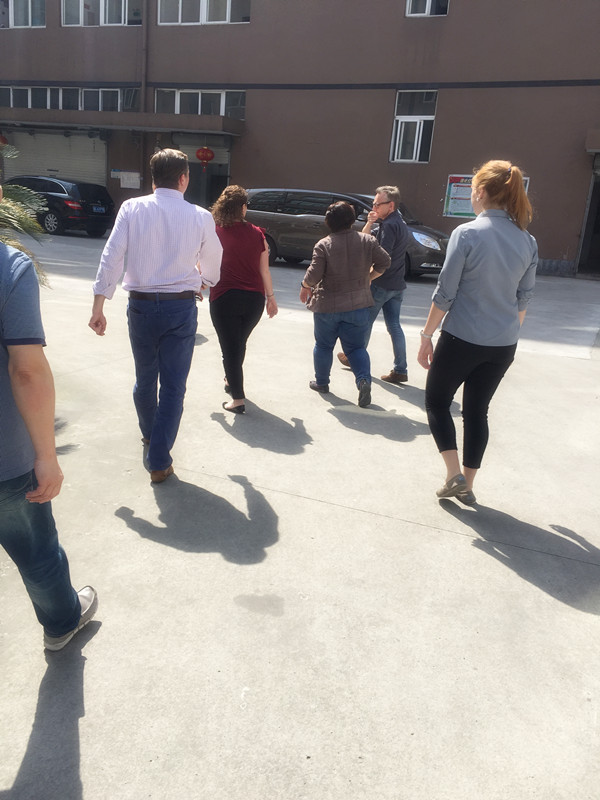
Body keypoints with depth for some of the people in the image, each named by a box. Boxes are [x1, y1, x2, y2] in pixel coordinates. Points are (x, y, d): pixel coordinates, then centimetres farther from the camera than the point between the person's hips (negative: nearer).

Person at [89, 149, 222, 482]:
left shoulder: (132, 208, -4)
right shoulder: (201, 217, -3)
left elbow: (112, 258, -8)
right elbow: (212, 265, 10)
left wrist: (98, 307, -2)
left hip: (141, 305, 2)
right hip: (182, 307, -1)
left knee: (145, 378, 20)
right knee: (173, 386, 5)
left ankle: (150, 434, 45)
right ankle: (159, 461, 8)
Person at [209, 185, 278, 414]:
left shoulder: (215, 234, -5)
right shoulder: (257, 234, 0)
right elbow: (264, 270, 3)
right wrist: (271, 297, 12)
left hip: (224, 298, -3)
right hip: (254, 299, 3)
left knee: (230, 348, 5)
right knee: (240, 343, 23)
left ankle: (238, 399, 3)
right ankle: (231, 380, 44)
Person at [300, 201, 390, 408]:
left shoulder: (323, 245, -11)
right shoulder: (367, 241, -3)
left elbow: (314, 274, -14)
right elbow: (384, 262, 1)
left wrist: (305, 287, 5)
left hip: (327, 305, -1)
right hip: (358, 305, 2)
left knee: (323, 345, 17)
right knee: (356, 347, 10)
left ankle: (321, 381, 29)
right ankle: (364, 379, -13)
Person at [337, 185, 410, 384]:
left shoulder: (389, 225, -16)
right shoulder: (400, 223, 16)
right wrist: (370, 223, 0)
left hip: (381, 284, -9)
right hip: (397, 285, 9)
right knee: (394, 325, 8)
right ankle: (400, 370, 7)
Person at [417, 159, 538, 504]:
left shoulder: (467, 233, -13)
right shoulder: (528, 241, 3)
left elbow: (445, 293, -13)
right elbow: (524, 298, 10)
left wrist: (426, 336, -4)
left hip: (461, 339, -5)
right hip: (503, 345, 5)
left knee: (437, 401, 15)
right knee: (477, 410, 16)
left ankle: (454, 474, 7)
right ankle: (466, 486, 23)